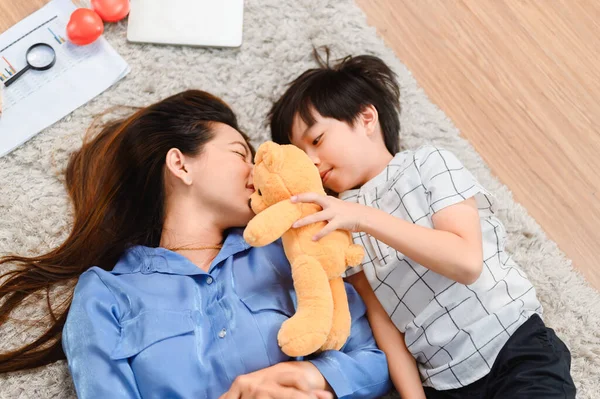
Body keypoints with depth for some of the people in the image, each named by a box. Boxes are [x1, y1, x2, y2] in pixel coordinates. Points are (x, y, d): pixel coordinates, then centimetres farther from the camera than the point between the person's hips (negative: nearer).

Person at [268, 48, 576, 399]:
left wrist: (367, 218, -20)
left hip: (518, 351, -4)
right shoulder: (341, 220, 10)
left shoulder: (428, 164, 0)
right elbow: (381, 315, 3)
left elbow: (467, 262, -14)